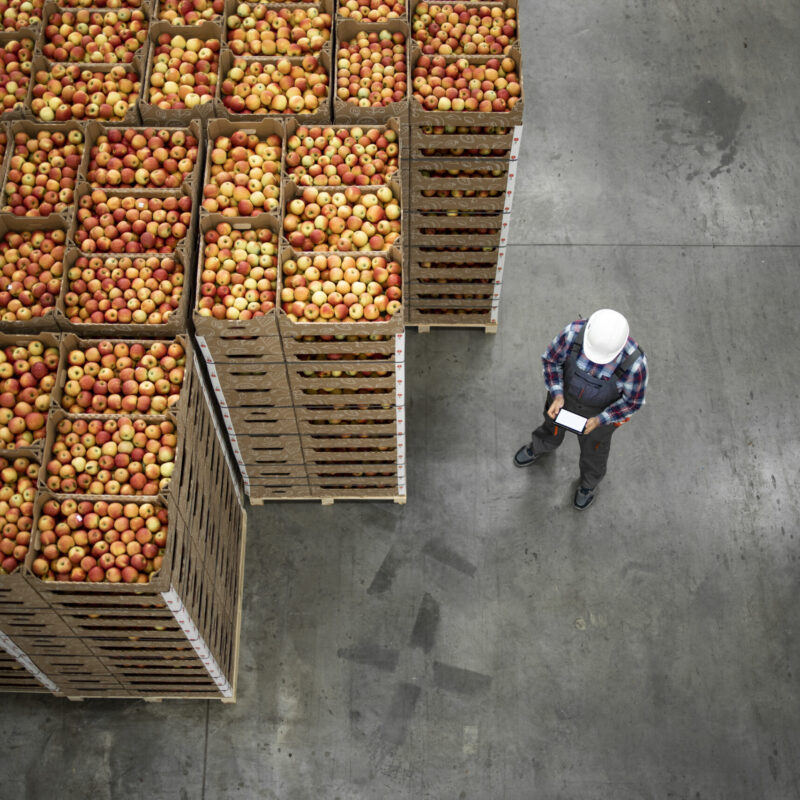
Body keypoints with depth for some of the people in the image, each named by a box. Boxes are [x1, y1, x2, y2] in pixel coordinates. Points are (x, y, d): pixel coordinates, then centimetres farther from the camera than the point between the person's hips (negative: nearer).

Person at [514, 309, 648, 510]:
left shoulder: (634, 363, -41)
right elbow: (551, 359, -16)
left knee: (593, 446, 28)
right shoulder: (573, 333, -37)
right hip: (567, 394, 2)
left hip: (602, 409, -2)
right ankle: (539, 448, 70)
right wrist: (557, 396, -26)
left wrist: (598, 420, -27)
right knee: (552, 431, 32)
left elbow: (633, 401, -20)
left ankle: (589, 482, 63)